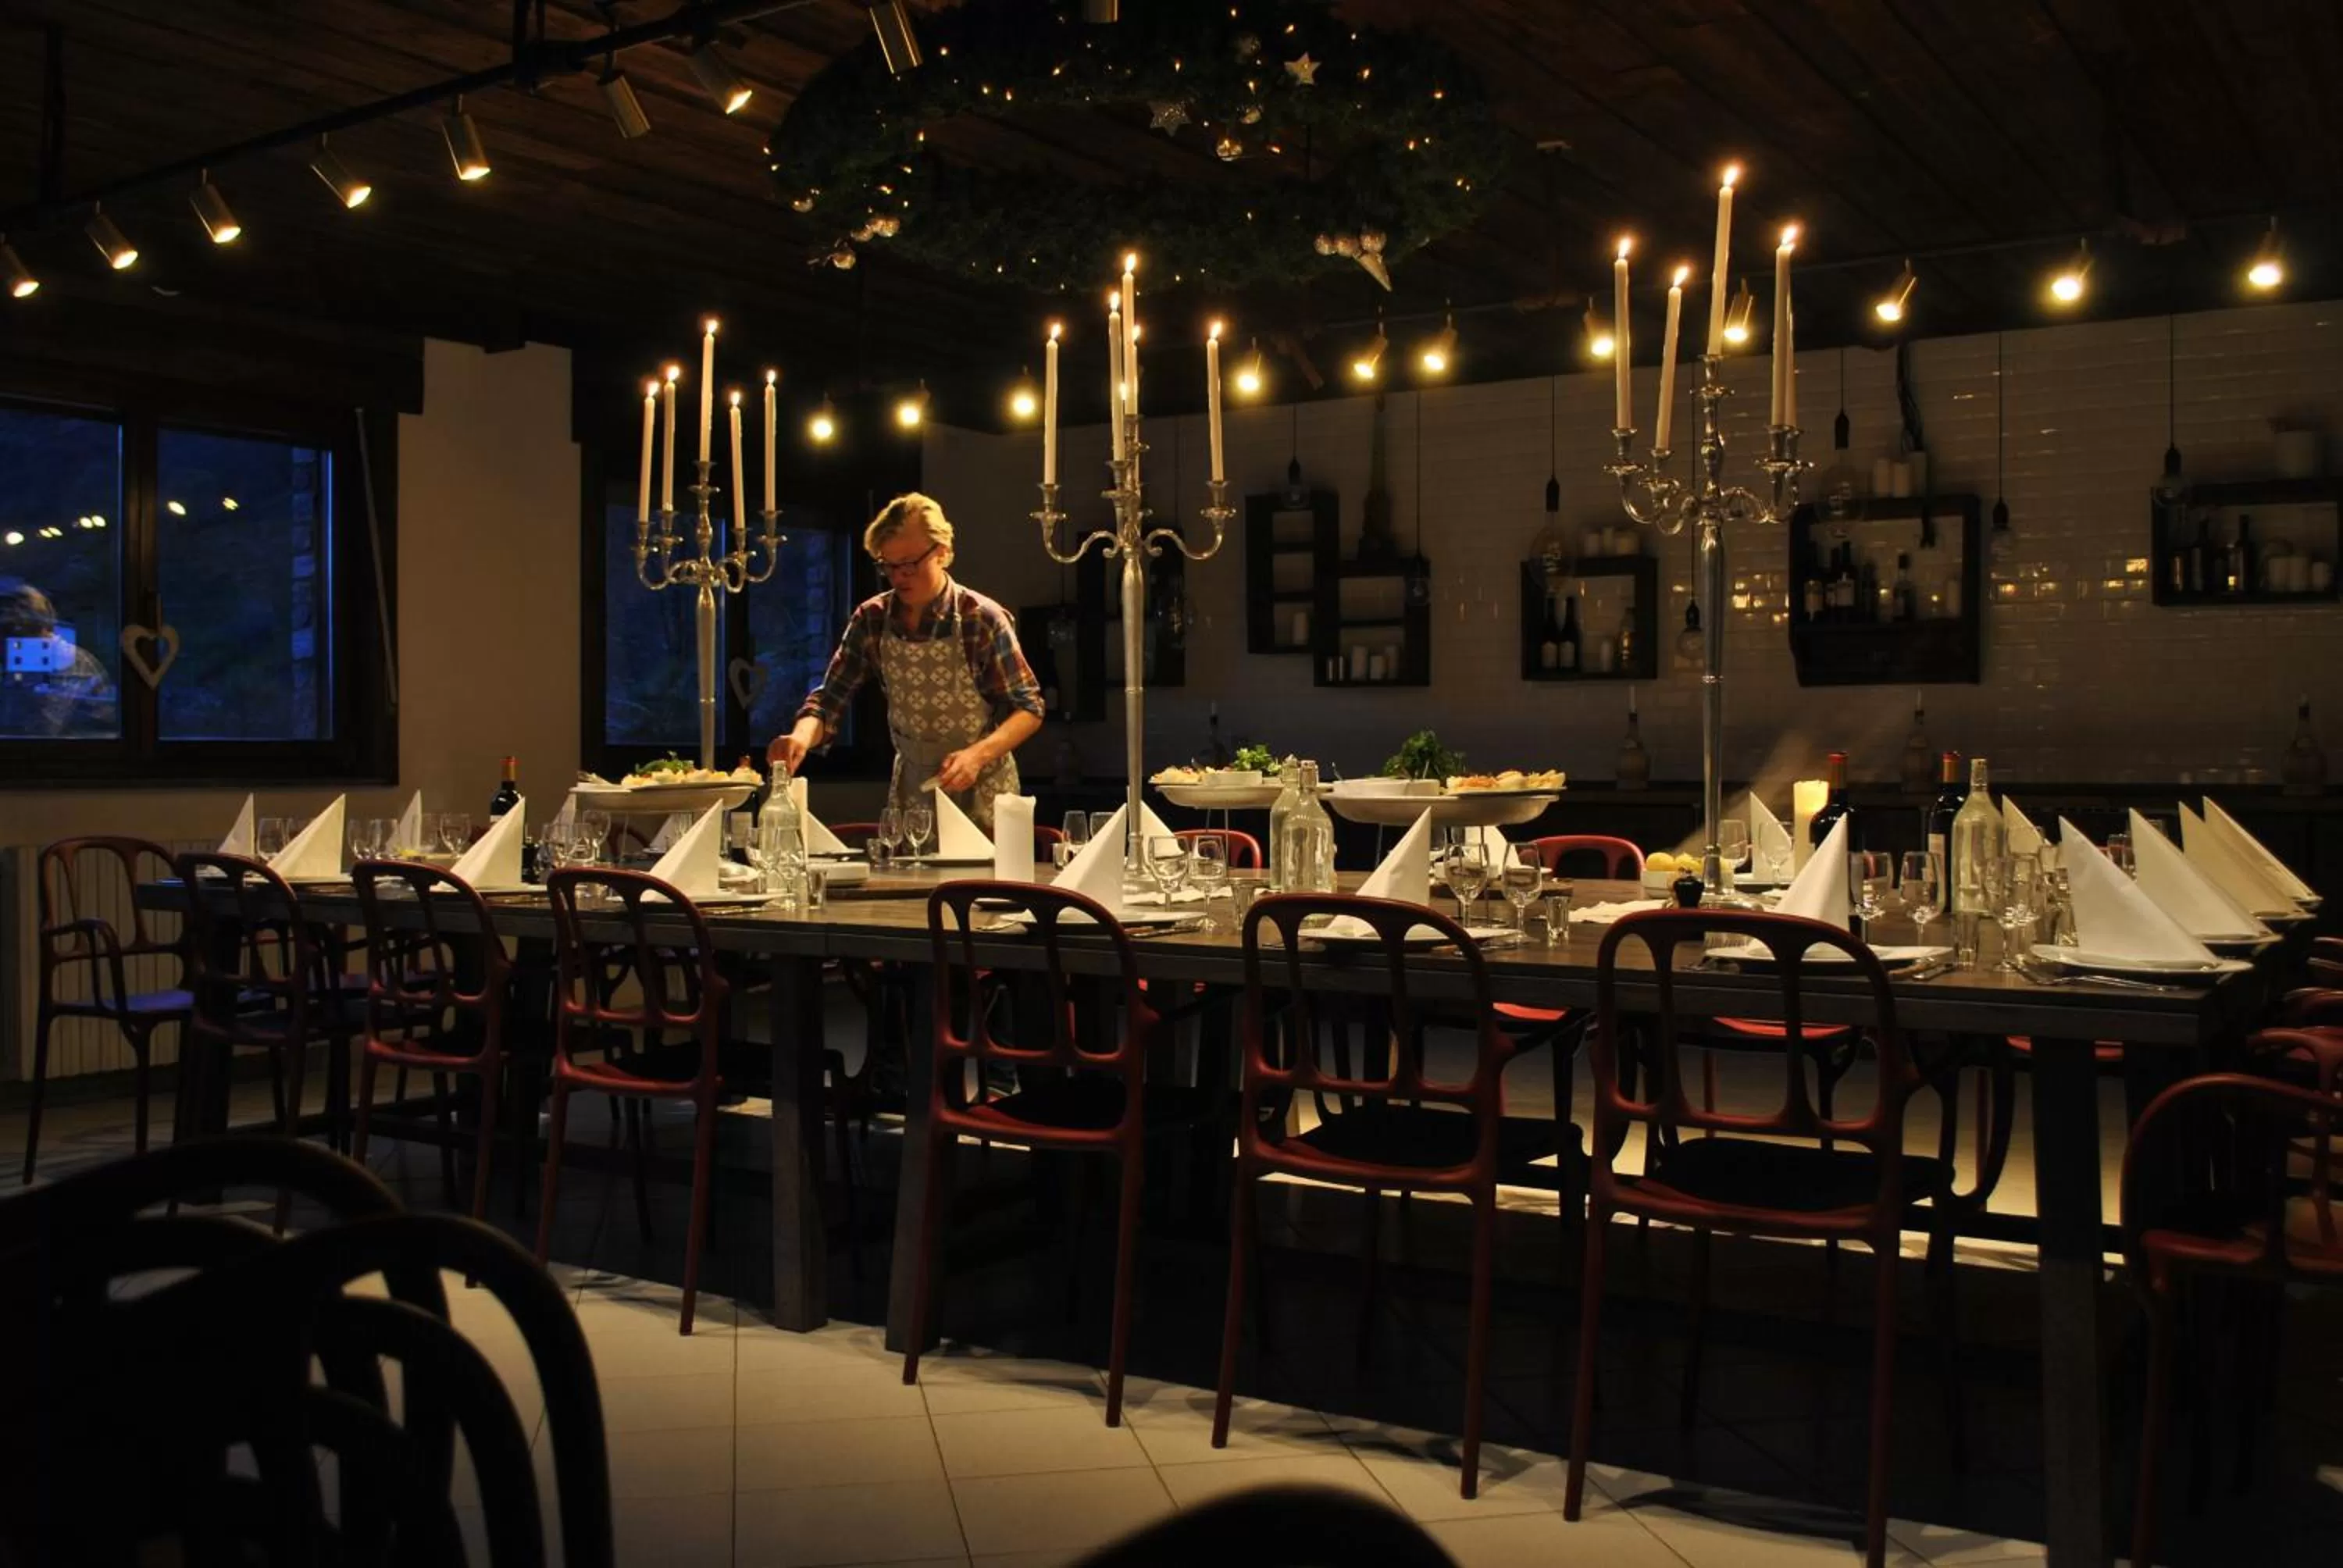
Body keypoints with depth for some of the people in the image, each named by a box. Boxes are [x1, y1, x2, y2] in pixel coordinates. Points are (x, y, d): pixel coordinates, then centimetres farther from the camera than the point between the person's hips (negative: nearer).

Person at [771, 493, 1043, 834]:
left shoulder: (983, 621, -16)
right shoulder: (871, 620, -6)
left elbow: (1029, 708, -12)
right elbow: (830, 700, -6)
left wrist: (978, 755, -27)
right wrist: (802, 737, -28)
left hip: (982, 788, -3)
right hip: (910, 786, 3)